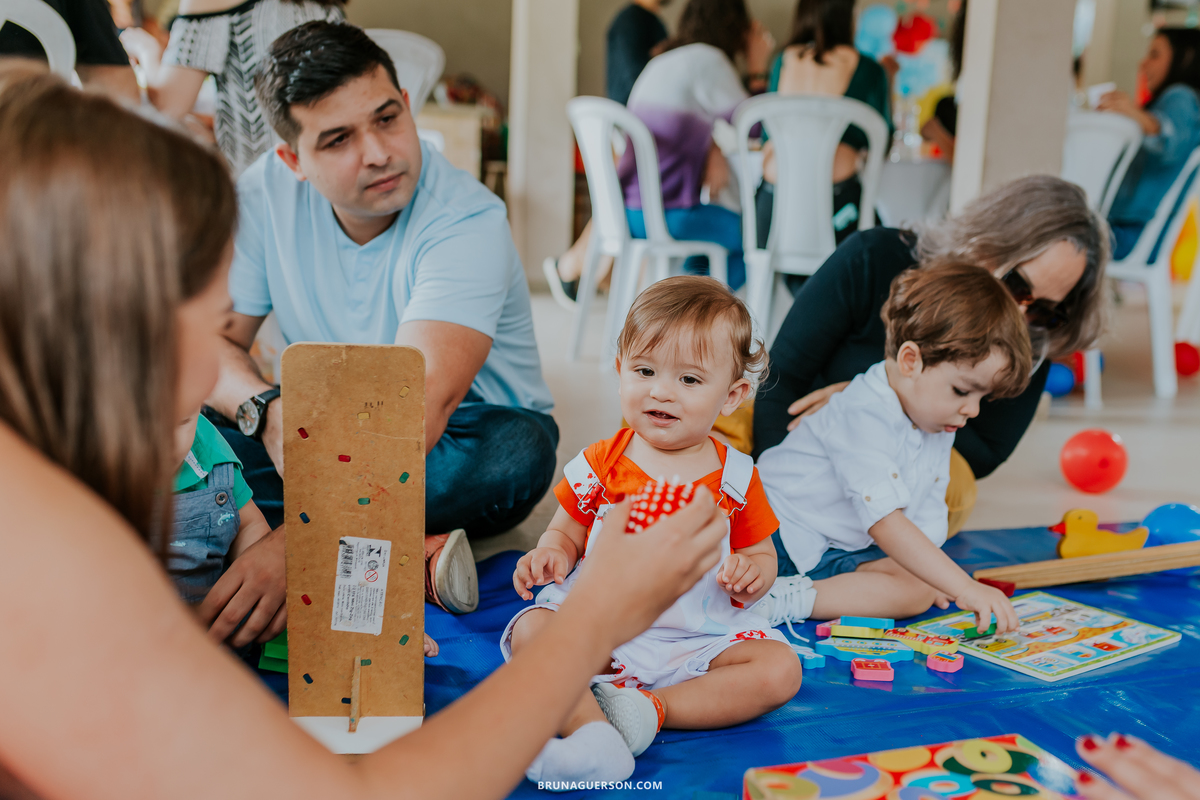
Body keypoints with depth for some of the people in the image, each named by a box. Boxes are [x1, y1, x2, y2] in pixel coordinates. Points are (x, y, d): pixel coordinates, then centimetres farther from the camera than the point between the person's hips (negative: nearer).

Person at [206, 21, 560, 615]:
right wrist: (268, 409, -31)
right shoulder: (265, 194, -10)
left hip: (451, 440, -4)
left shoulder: (468, 221, -27)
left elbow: (425, 397, -41)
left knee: (517, 452, -37)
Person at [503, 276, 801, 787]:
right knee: (532, 629, -26)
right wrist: (551, 554, -16)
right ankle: (591, 731, -40)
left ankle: (652, 707, -25)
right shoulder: (599, 464, 1)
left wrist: (750, 574, -14)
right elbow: (567, 534, 8)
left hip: (699, 637, 1)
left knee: (780, 670, -21)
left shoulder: (736, 477, 2)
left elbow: (762, 554, 10)